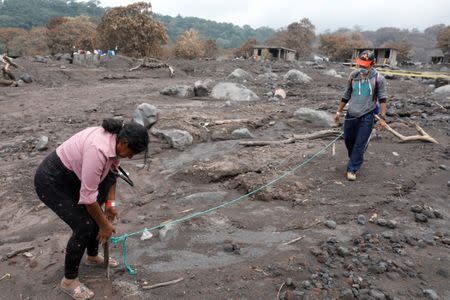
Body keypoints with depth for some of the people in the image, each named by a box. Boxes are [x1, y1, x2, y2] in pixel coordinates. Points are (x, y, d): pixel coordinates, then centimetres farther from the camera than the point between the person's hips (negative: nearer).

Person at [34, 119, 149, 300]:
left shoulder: (115, 139, -7)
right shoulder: (98, 149, -35)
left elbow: (111, 171, 6)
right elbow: (88, 196, -30)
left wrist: (110, 202, 1)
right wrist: (104, 225, -17)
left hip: (72, 176, 9)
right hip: (51, 181, -9)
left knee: (95, 215, 13)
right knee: (84, 226, -10)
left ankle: (92, 257, 34)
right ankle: (69, 281, 8)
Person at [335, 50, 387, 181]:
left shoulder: (378, 79, -7)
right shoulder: (353, 75, 3)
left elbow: (382, 99, -4)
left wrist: (382, 118, -10)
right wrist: (339, 112, 15)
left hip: (367, 116, -4)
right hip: (351, 114, 4)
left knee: (360, 144, -4)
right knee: (348, 140, 14)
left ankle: (352, 169, 6)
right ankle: (356, 160, 40)